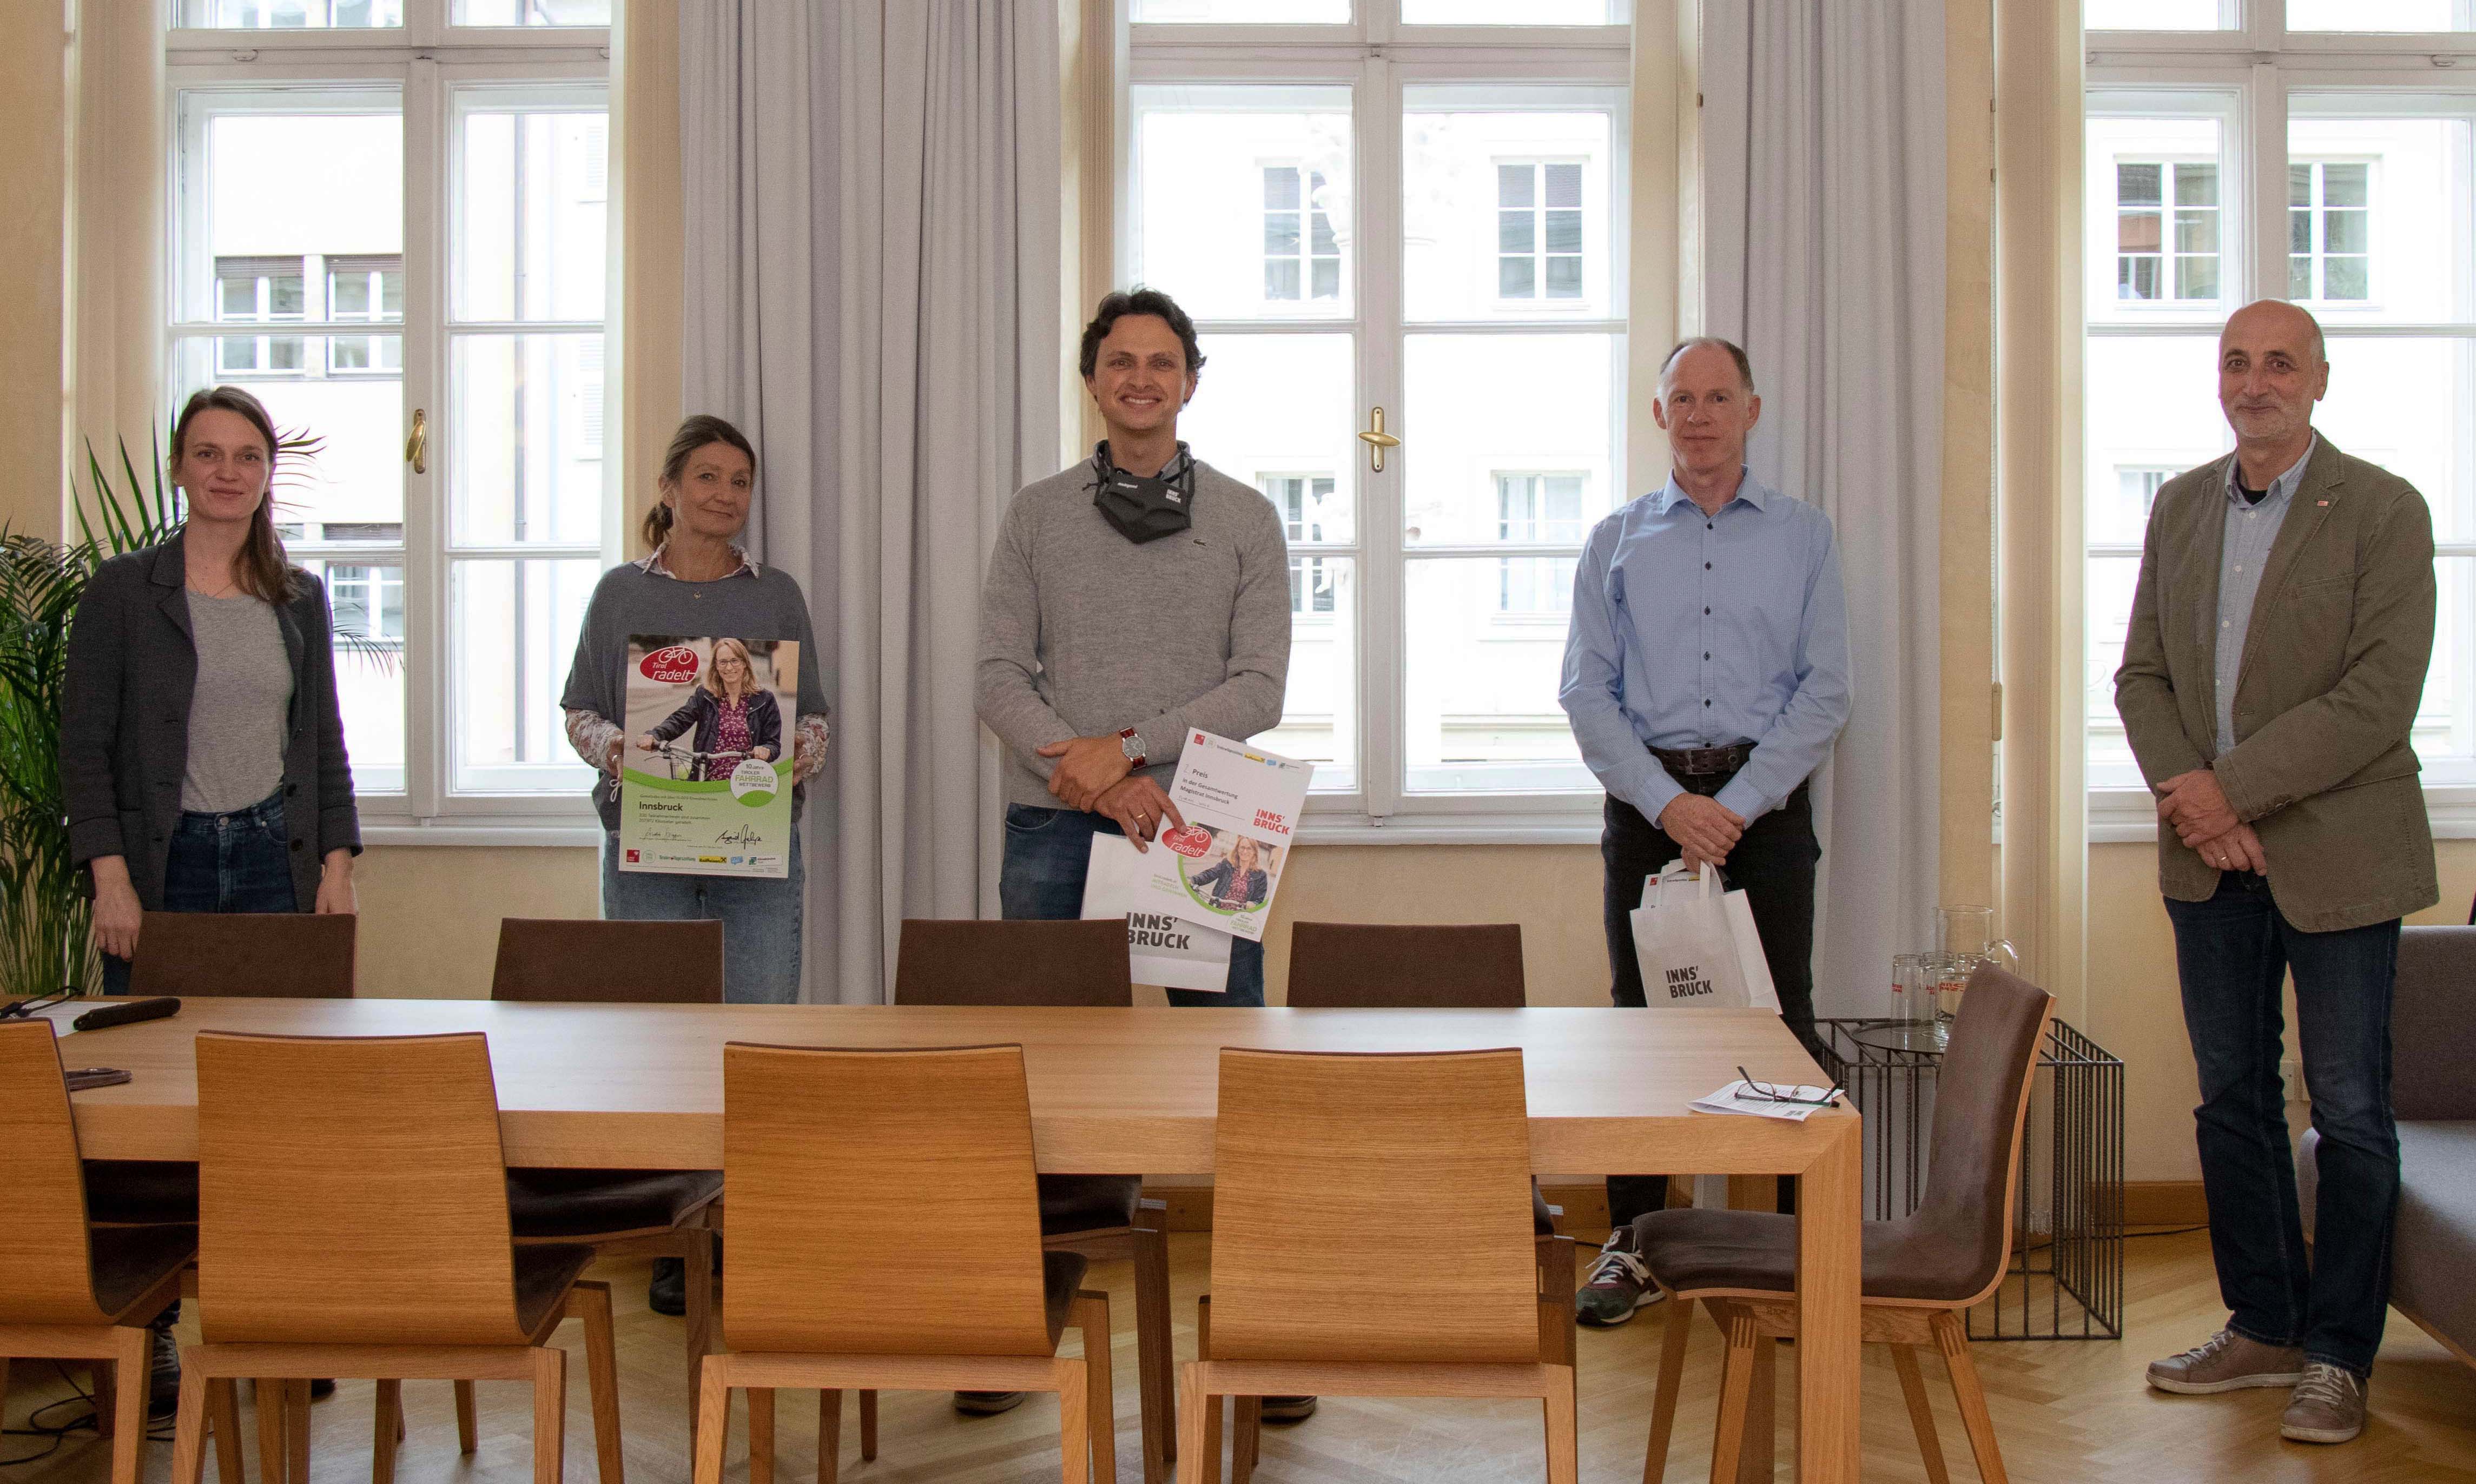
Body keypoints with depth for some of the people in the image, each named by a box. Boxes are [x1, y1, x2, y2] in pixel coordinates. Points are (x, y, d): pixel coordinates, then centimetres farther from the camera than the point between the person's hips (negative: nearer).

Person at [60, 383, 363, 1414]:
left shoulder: (300, 599, 12)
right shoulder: (122, 592, 1)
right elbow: (84, 747, -2)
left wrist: (337, 860, 5)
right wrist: (110, 876, -11)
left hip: (275, 863, 3)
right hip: (167, 868, -3)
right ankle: (147, 1335, 8)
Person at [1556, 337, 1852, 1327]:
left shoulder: (1804, 538, 9)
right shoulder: (1616, 543, 11)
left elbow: (1825, 690, 1)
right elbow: (1586, 693, 3)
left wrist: (1737, 803, -10)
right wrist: (1667, 802, -10)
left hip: (1767, 800, -1)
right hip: (1646, 800, 1)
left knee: (1781, 1019, -3)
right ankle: (1632, 1244, 9)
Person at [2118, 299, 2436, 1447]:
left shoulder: (2383, 510, -8)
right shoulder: (2179, 507, 9)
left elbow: (2381, 695, -16)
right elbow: (2142, 673, 8)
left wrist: (2233, 788, -17)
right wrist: (2182, 788, -9)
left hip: (2336, 855, -5)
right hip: (2211, 853, 5)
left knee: (2349, 1112, 3)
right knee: (2233, 1098, 12)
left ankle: (2337, 1354, 15)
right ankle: (2262, 1327, 25)